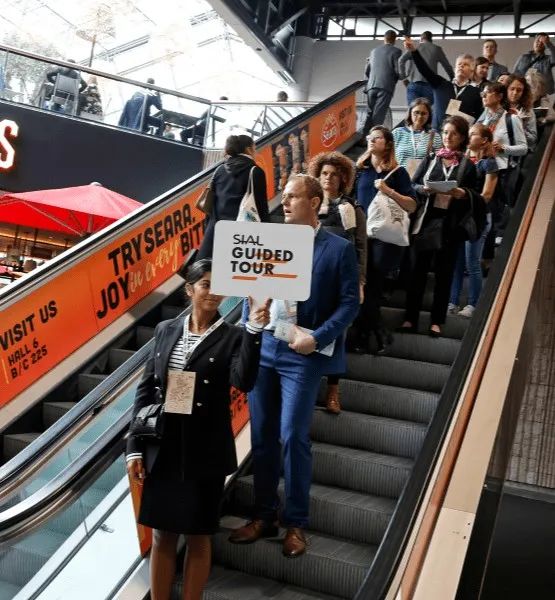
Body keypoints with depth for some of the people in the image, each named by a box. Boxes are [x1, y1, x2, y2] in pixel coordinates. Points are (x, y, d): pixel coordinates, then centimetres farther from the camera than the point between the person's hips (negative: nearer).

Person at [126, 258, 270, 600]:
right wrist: (135, 448, 3)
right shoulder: (166, 330, 5)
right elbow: (145, 390, 6)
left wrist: (254, 330, -28)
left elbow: (244, 382, -20)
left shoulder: (232, 337, -3)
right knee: (163, 535, 13)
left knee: (198, 537, 9)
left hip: (205, 453, -2)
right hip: (163, 450, 3)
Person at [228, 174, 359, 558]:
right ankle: (264, 516, 24)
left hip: (301, 353, -4)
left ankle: (296, 523, 15)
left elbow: (350, 303, -5)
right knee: (261, 436, 9)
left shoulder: (339, 249, -2)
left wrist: (317, 339, -16)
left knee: (292, 437, -3)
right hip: (262, 346, 5)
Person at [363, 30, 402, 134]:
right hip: (386, 86, -5)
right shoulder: (396, 51, 0)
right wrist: (394, 80, 13)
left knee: (370, 113, 13)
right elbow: (398, 71, -7)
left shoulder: (374, 50, 16)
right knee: (378, 115, -5)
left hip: (371, 86, 5)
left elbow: (367, 71, 17)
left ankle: (364, 135, 11)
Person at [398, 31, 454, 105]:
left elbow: (401, 60, -4)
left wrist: (403, 77, 4)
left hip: (414, 84, 0)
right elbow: (447, 66, 15)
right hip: (429, 86, 0)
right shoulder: (437, 49, 14)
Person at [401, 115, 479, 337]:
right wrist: (423, 189, -15)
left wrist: (463, 194, -15)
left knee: (444, 273, 5)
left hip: (450, 225, -1)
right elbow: (412, 185, 5)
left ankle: (436, 321, 14)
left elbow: (473, 196, 6)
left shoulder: (468, 165, 5)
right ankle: (410, 318, 12)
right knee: (419, 270, 4)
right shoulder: (431, 159, 8)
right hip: (426, 221, 1)